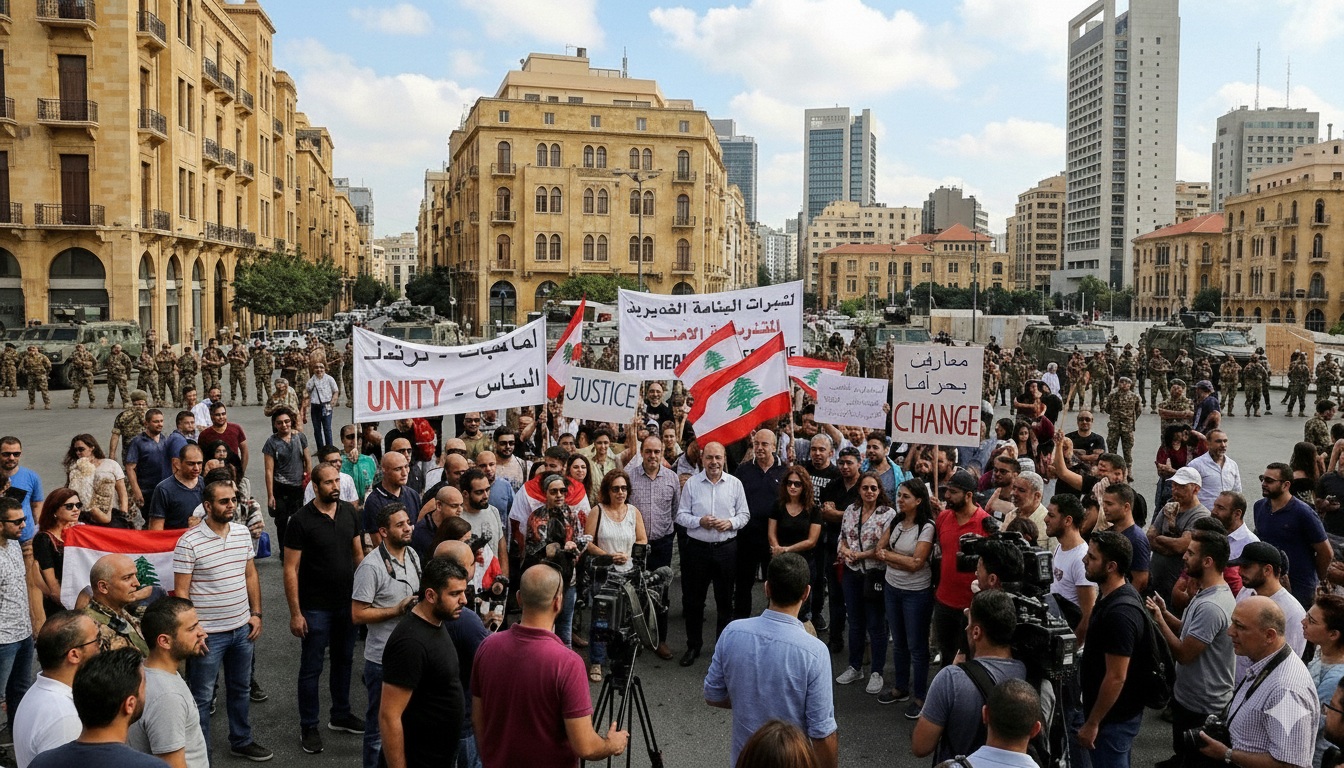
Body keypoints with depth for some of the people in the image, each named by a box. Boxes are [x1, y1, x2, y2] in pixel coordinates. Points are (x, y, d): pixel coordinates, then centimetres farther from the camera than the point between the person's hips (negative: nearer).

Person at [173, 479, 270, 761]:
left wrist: (256, 613, 7)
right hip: (208, 633, -5)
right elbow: (181, 591, -13)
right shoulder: (189, 542, -16)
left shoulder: (243, 532, 1)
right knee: (202, 697, 8)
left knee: (241, 689, 20)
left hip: (242, 628, 6)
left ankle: (241, 741, 37)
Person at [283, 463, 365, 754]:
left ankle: (341, 714, 34)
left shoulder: (349, 512, 1)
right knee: (312, 667, 6)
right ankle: (308, 726, 20)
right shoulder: (301, 520, -14)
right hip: (316, 607, -5)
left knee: (344, 660, 18)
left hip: (348, 602, 5)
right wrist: (295, 613, -14)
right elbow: (291, 569, -13)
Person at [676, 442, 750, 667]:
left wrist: (730, 523, -13)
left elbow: (744, 514, 5)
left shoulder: (735, 484, 2)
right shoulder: (691, 484, 0)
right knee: (693, 599, 8)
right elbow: (681, 515, 1)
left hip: (726, 548, 0)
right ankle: (693, 646, 23)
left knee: (725, 600, 10)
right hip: (697, 548, 0)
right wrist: (699, 521, -15)